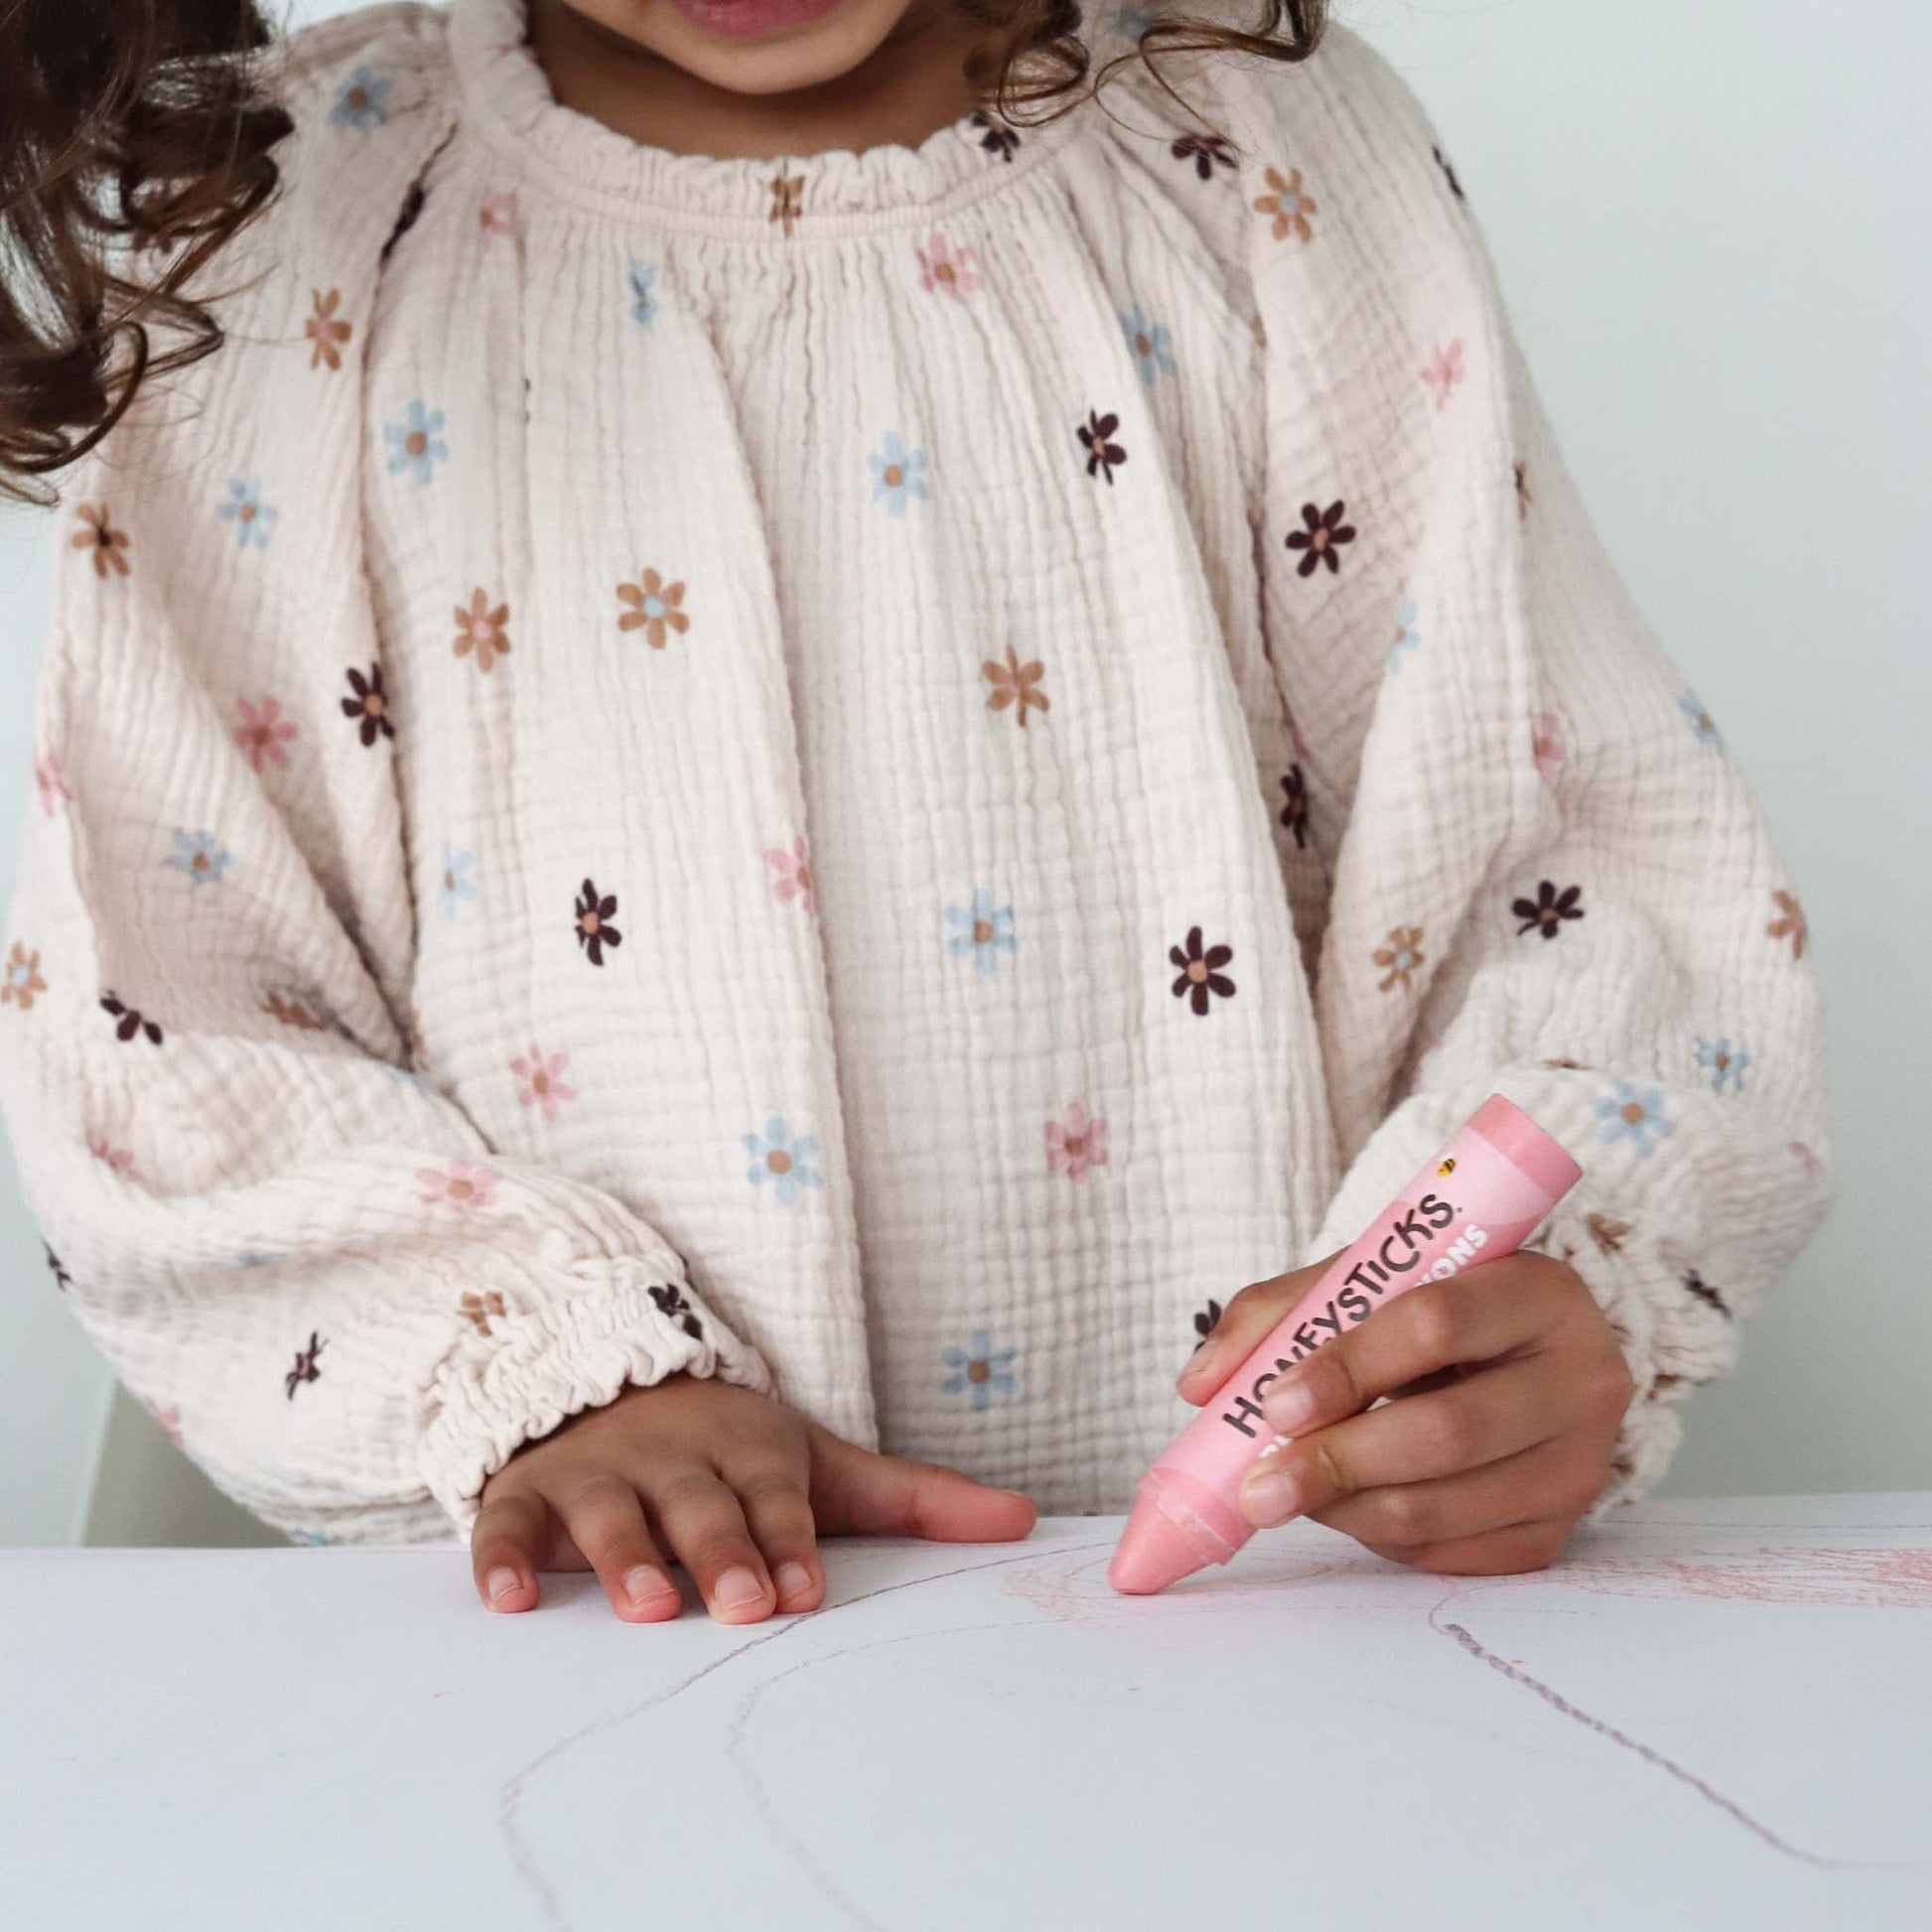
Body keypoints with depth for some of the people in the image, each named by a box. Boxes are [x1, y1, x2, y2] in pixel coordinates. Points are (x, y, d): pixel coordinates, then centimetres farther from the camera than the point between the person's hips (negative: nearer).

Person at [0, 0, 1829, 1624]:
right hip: (597, 1632, -1)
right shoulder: (262, 220, 3)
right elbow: (158, 1022, 1)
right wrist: (538, 1379, -14)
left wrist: (1521, 1279, -19)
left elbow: (1609, 852, 1)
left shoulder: (1278, 156, 4)